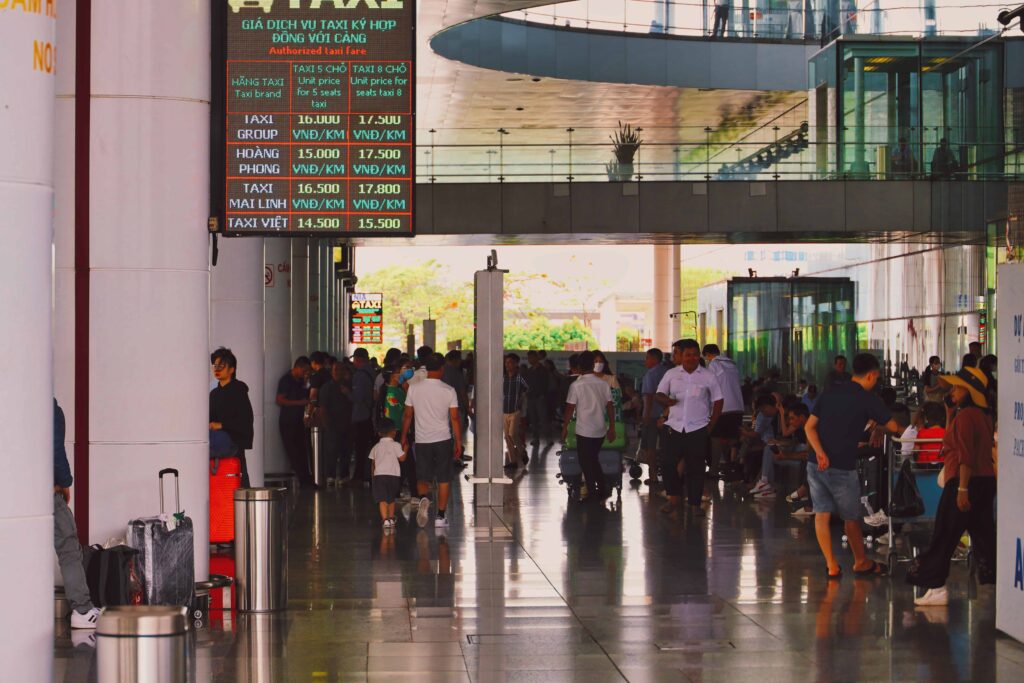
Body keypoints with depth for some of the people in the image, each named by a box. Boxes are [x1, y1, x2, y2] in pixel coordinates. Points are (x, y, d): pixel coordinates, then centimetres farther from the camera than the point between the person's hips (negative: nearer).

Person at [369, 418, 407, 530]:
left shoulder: (376, 447, 9)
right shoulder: (395, 445, -1)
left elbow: (373, 462, 13)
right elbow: (402, 458, -1)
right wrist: (405, 450, 17)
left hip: (379, 475, 0)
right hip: (393, 475, 0)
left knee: (382, 499, -8)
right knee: (391, 498, 19)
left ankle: (385, 520, -23)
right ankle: (391, 518, 31)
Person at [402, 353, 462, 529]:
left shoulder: (414, 389, -3)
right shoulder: (449, 391, -7)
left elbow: (408, 415, 4)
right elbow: (454, 418, -6)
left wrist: (404, 438, 15)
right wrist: (458, 442, 1)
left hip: (422, 440, 1)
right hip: (444, 440, -1)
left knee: (422, 477, 10)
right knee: (444, 479, 10)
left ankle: (423, 498, -21)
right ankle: (440, 516, 11)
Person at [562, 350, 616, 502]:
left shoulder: (576, 385, -12)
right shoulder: (603, 384, 0)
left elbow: (570, 409, -10)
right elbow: (610, 407, 3)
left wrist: (564, 428, 1)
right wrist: (612, 428, 11)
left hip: (584, 431, -5)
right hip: (600, 430, 5)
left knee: (586, 462, 7)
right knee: (593, 459, 20)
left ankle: (592, 494, 8)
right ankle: (602, 489, 18)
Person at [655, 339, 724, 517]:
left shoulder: (708, 376, 1)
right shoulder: (671, 374, 5)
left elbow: (718, 401, 7)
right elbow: (659, 394, 9)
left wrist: (710, 426, 1)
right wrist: (666, 400, -15)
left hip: (698, 429, -1)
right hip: (675, 428, 1)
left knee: (696, 468, 2)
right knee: (667, 463, -5)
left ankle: (695, 504, 11)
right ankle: (674, 497, 12)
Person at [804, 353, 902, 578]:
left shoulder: (830, 392, 11)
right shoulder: (868, 399, -4)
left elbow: (809, 427, 4)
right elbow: (892, 427, 6)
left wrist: (820, 452, -7)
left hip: (816, 464, 5)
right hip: (842, 467, -5)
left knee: (822, 513, 7)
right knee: (851, 517, 12)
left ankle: (831, 566, 5)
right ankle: (861, 562, 28)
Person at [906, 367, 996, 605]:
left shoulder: (964, 416, -13)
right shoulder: (982, 416, 14)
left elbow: (966, 456, -20)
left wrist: (962, 489, -23)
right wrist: (950, 410, 18)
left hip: (965, 481, -9)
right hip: (986, 479, 9)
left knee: (944, 538, -4)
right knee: (983, 535, 11)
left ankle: (936, 587, -4)